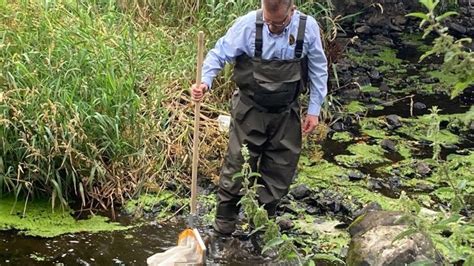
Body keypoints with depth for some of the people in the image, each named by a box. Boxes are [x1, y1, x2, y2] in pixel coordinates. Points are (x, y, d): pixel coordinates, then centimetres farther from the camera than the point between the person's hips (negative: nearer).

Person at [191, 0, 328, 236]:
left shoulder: (308, 27, -12)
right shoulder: (247, 25, -18)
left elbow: (318, 70, 0)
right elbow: (218, 55, -12)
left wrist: (314, 110, 1)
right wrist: (205, 82, -30)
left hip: (286, 112, 2)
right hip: (250, 109, -2)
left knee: (281, 167, 10)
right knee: (238, 163, 2)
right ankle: (224, 221, 20)